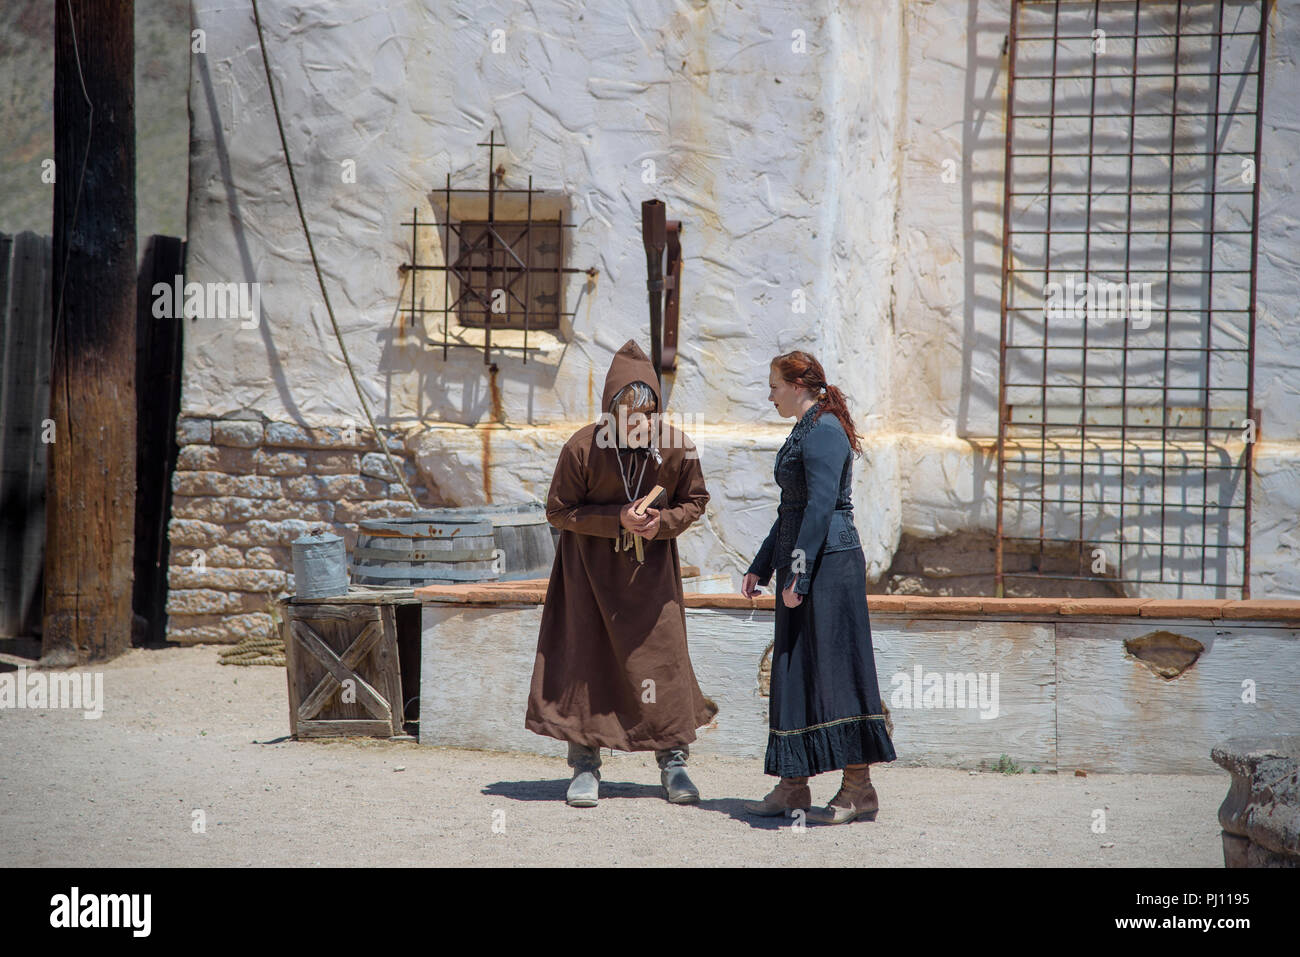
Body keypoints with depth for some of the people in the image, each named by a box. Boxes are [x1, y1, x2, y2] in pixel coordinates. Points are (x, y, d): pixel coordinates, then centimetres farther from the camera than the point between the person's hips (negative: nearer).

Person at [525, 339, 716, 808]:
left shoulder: (676, 447, -15)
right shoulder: (582, 447, -20)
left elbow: (694, 501, 1)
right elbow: (559, 511, -11)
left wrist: (663, 522, -19)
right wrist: (617, 520, -23)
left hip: (650, 565, 1)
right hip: (592, 564, -1)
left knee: (663, 655, -1)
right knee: (586, 657, -1)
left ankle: (673, 760, 11)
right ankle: (585, 764, 8)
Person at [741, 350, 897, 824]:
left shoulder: (823, 432, -13)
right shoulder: (805, 432, 18)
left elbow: (821, 506, -20)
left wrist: (797, 572, -22)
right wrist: (761, 566, 23)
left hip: (826, 564, -10)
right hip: (804, 566, 10)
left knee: (833, 669, -8)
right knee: (795, 673, 10)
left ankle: (859, 788, -5)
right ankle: (794, 787, 13)